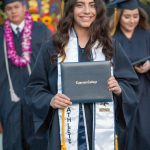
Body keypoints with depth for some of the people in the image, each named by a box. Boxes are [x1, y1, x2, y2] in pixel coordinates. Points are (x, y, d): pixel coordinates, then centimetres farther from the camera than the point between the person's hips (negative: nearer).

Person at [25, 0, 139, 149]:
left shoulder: (111, 46, 8)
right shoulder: (52, 48, 2)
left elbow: (130, 83, 12)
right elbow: (34, 87, 5)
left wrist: (119, 89, -9)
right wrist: (50, 100, -14)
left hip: (103, 129, 2)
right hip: (67, 130, -1)